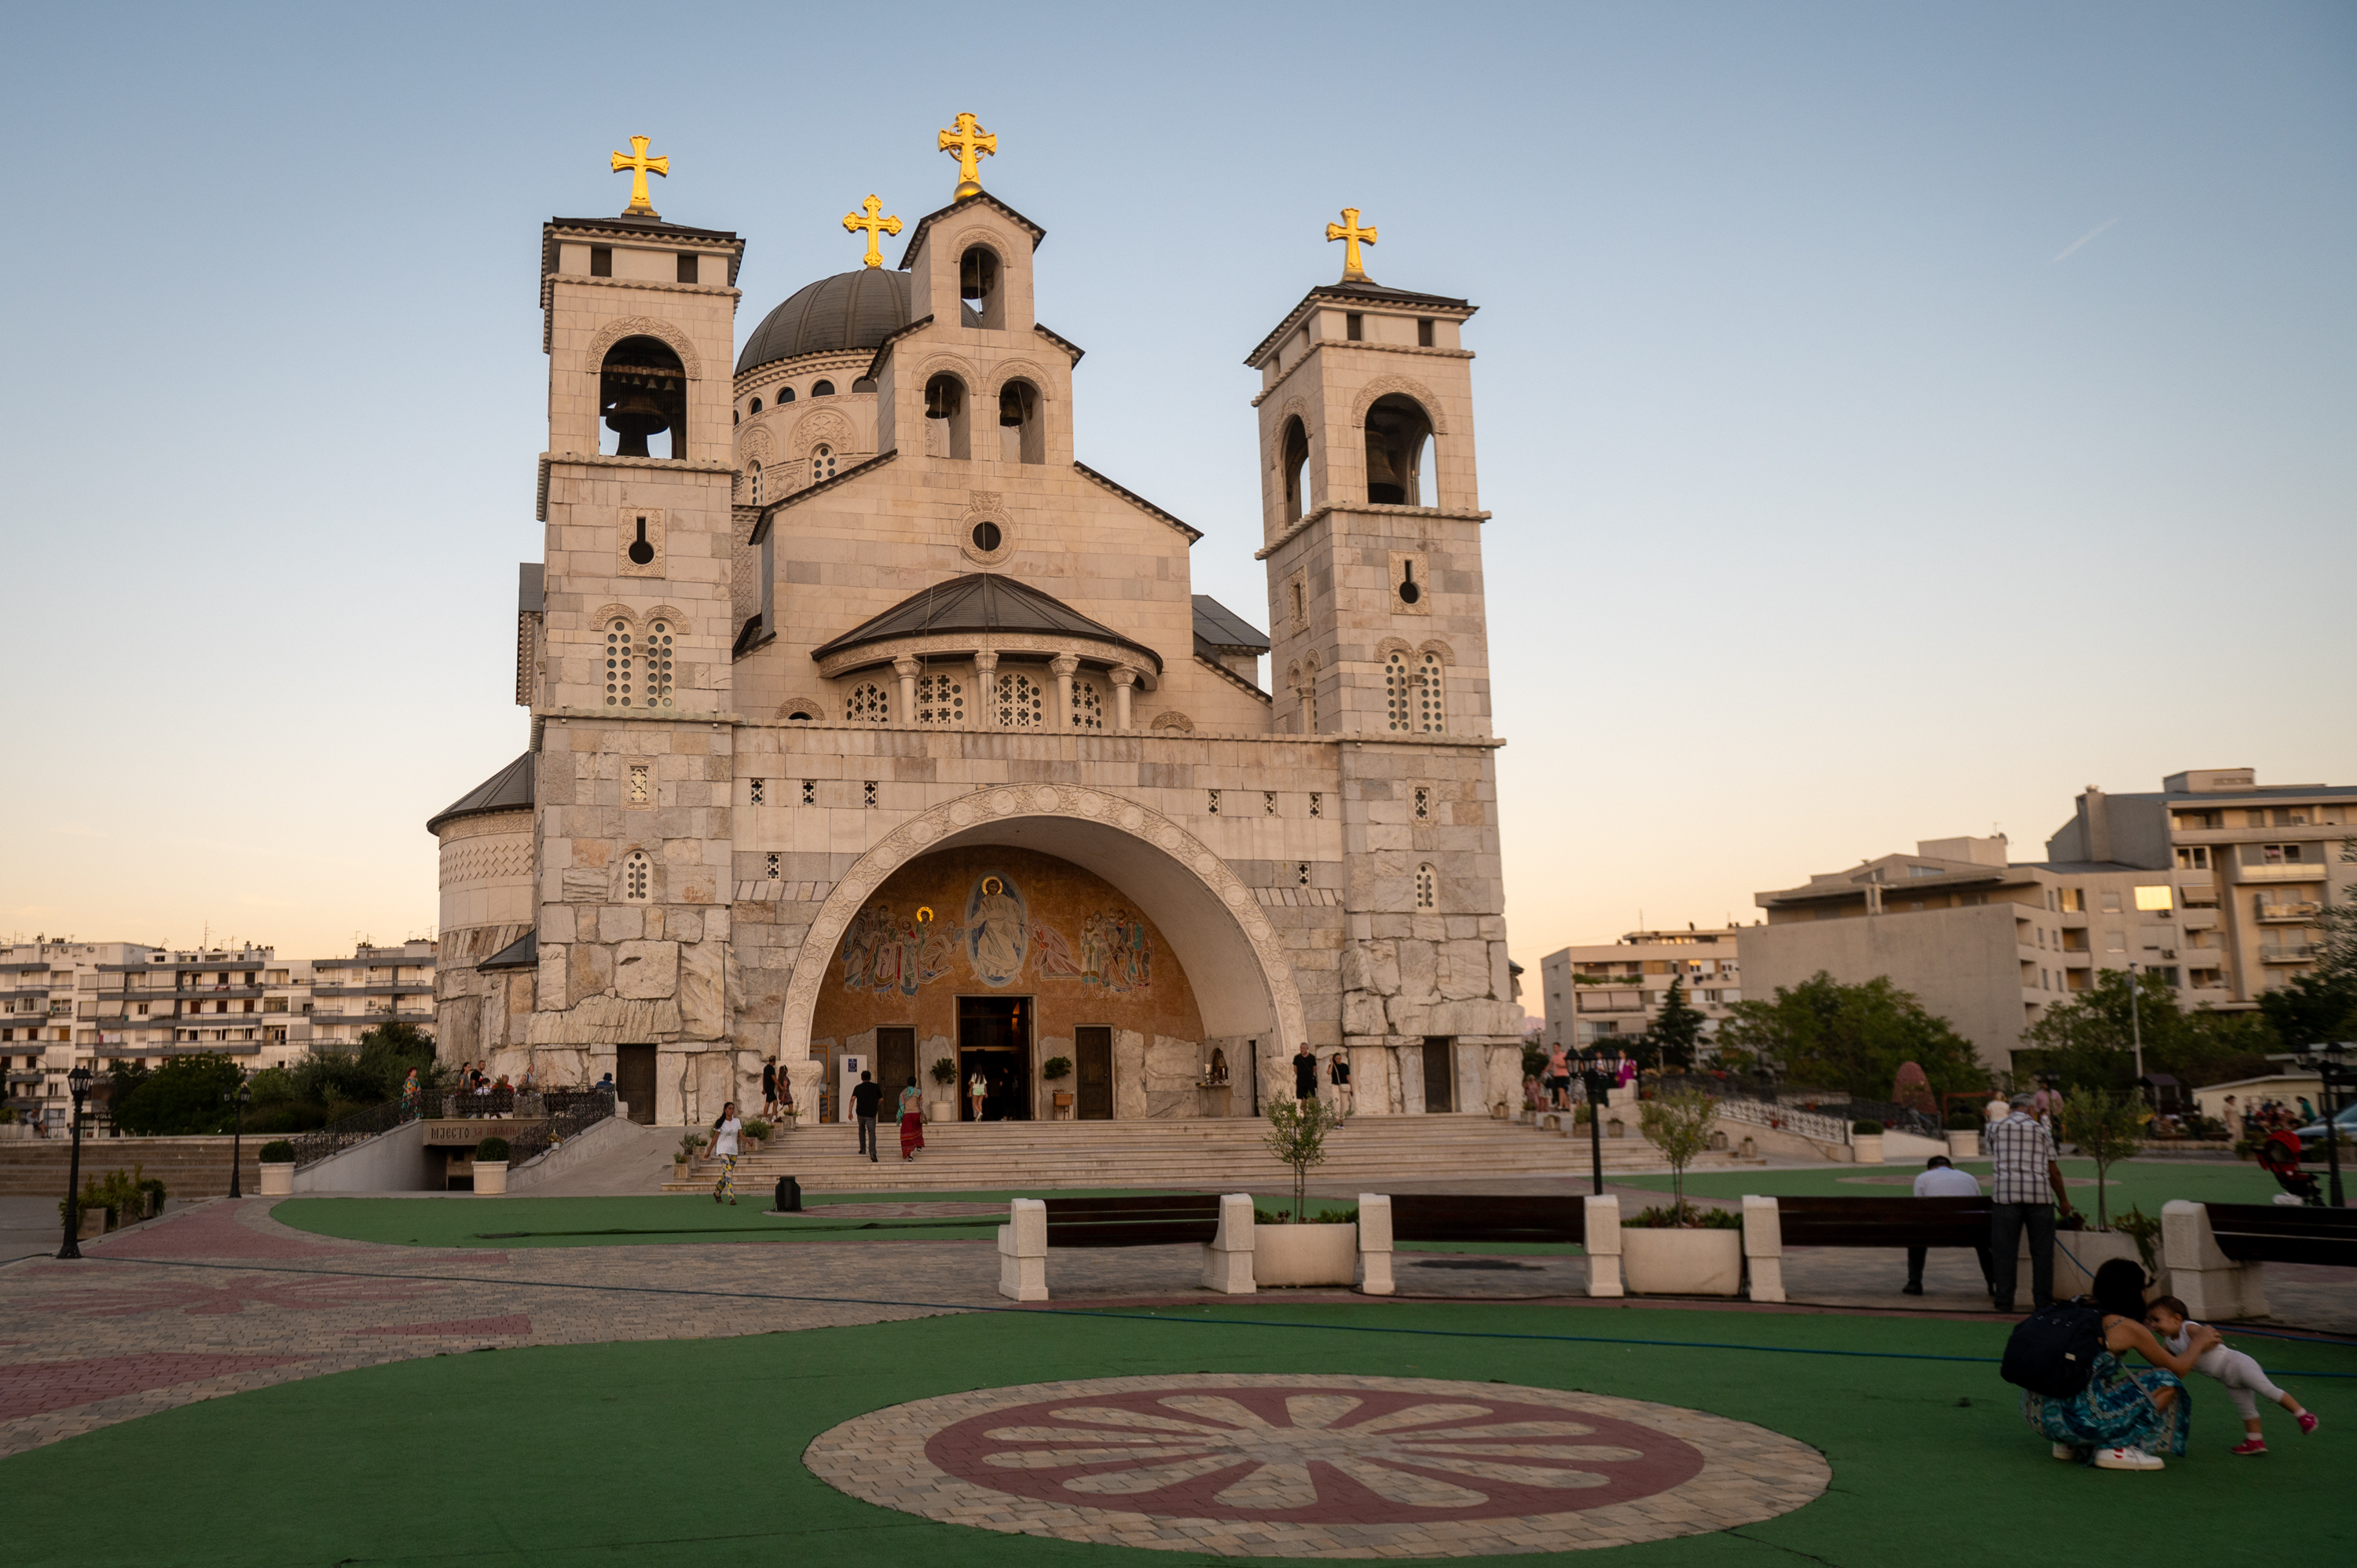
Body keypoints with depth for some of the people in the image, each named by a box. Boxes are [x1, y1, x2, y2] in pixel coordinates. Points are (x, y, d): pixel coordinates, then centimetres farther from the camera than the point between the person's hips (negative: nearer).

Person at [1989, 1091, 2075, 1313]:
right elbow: (2054, 1171, 10)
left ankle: (2004, 1301, 1)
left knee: (2005, 1249, 2)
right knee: (2042, 1250, 7)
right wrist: (2063, 1200, 20)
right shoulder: (2041, 1130, 9)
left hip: (2006, 1193, 0)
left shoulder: (1996, 1128, 10)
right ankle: (2042, 1301, 8)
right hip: (2039, 1194, 0)